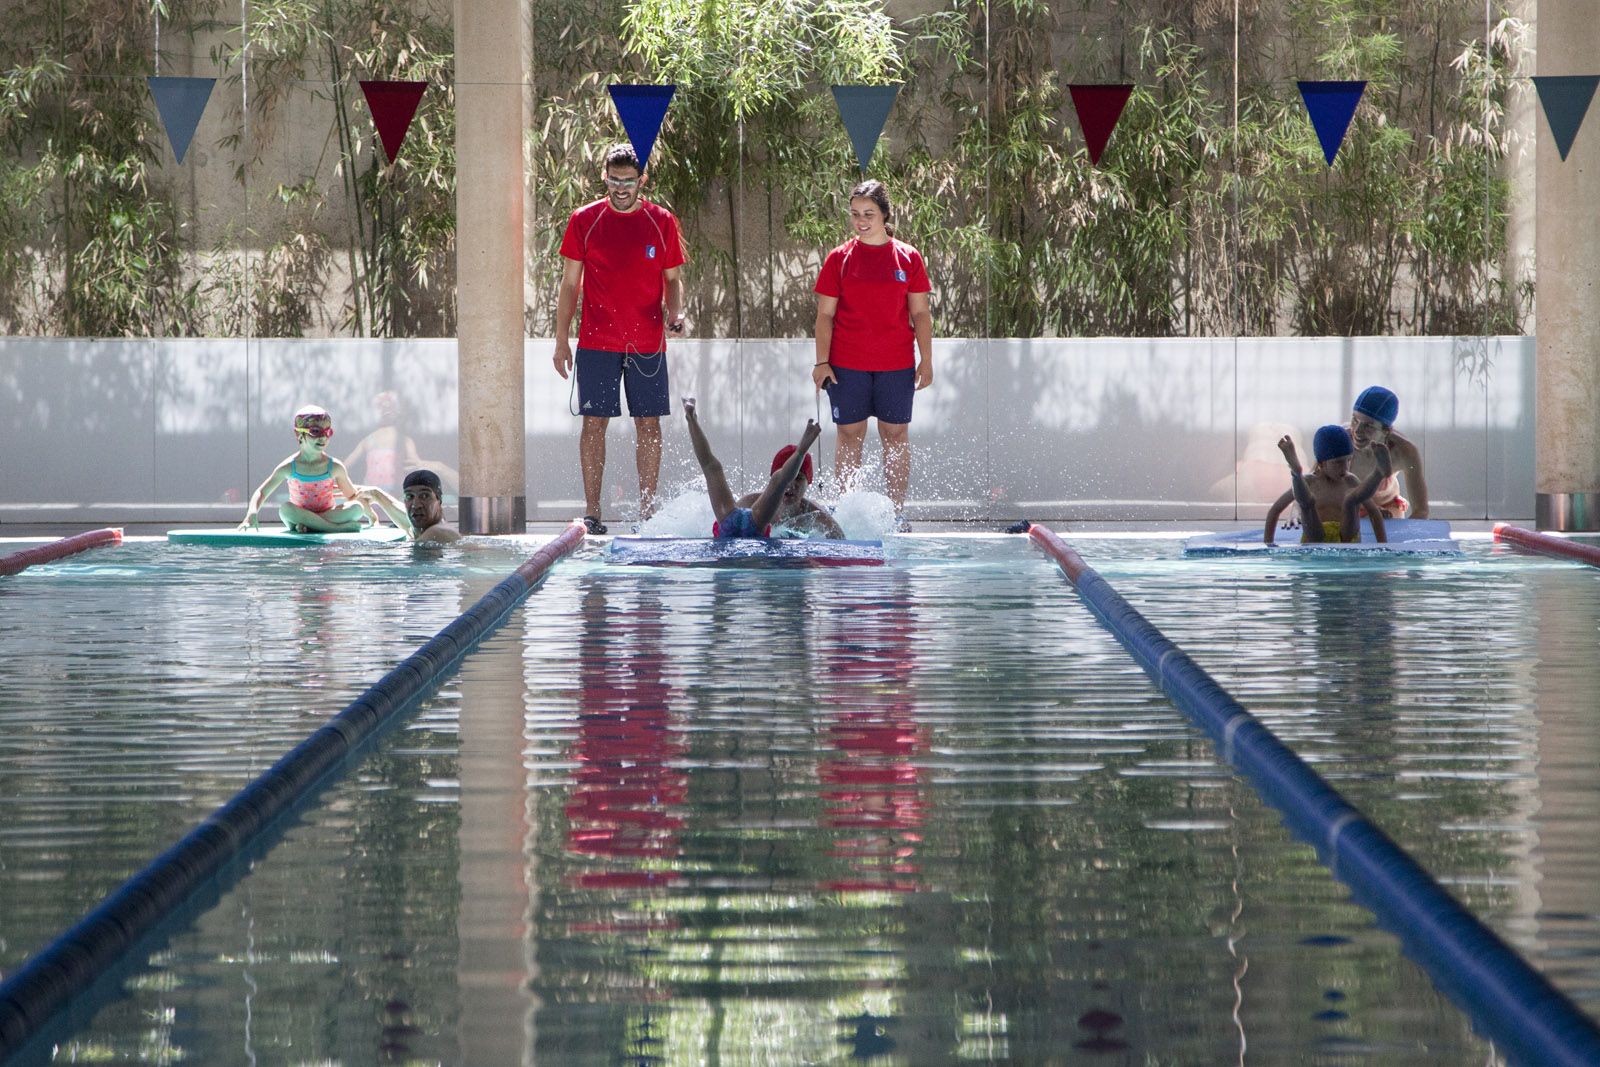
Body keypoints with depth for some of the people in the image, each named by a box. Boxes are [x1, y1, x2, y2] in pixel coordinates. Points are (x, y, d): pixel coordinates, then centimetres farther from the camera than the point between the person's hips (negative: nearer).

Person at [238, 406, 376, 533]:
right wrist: (252, 514, -19)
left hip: (328, 515, 1)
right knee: (285, 509, -35)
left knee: (357, 508, -26)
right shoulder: (289, 467, -7)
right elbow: (261, 493, -2)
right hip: (300, 516, -1)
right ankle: (339, 528, -35)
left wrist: (371, 516, 5)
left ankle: (308, 526, -29)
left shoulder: (335, 467, -5)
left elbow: (353, 496, 7)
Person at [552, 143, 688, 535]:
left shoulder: (661, 222, 5)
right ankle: (592, 513, 0)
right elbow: (570, 283, 6)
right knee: (594, 421, -3)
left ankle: (647, 510, 7)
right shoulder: (585, 220, 3)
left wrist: (676, 312, -9)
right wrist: (561, 339, 1)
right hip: (597, 341, -1)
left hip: (647, 341, 1)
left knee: (649, 423, 1)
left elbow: (672, 279, 12)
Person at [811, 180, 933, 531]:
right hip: (847, 364, -1)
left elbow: (920, 313, 7)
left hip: (896, 363, 1)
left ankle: (898, 512, 7)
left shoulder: (908, 257, 4)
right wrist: (821, 362, -4)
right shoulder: (839, 258, 2)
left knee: (896, 434, 4)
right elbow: (825, 314, 2)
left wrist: (926, 360, 1)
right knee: (849, 433, 1)